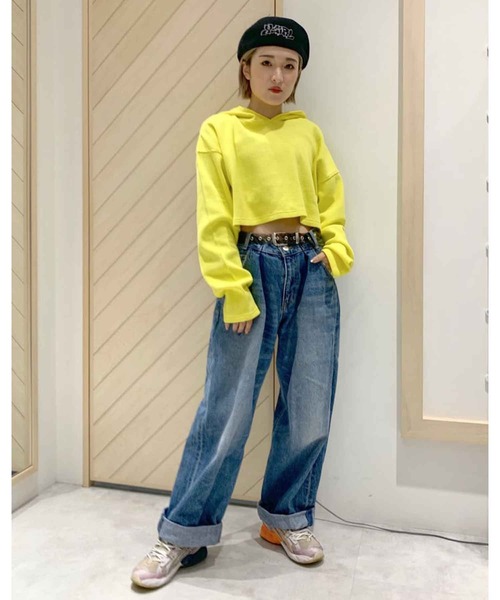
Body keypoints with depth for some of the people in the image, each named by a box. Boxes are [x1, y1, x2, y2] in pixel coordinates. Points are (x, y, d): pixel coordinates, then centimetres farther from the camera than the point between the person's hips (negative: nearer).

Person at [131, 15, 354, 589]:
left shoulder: (308, 132, 17)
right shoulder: (219, 131, 6)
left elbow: (332, 199, 17)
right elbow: (213, 218, -3)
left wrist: (336, 251, -1)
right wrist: (232, 289, -11)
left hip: (311, 269, 4)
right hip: (252, 267, -4)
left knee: (310, 409, 6)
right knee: (227, 410, -3)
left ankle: (287, 518, 26)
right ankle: (184, 533, 15)